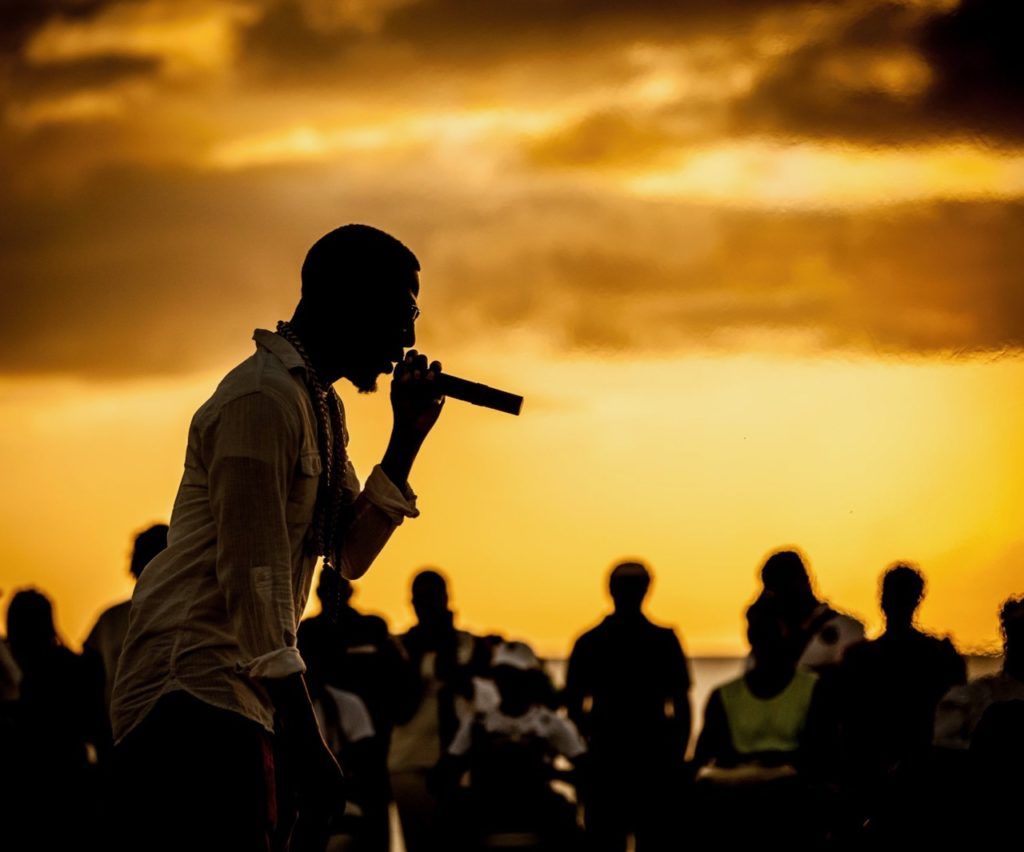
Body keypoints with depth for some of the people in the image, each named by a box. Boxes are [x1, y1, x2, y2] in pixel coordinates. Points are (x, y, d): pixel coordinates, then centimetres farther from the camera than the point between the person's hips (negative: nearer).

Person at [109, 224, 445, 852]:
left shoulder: (321, 405, 19)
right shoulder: (263, 399, -14)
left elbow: (349, 553, 19)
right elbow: (252, 575, -20)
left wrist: (408, 438, 8)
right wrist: (303, 731, -21)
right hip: (195, 694, -10)